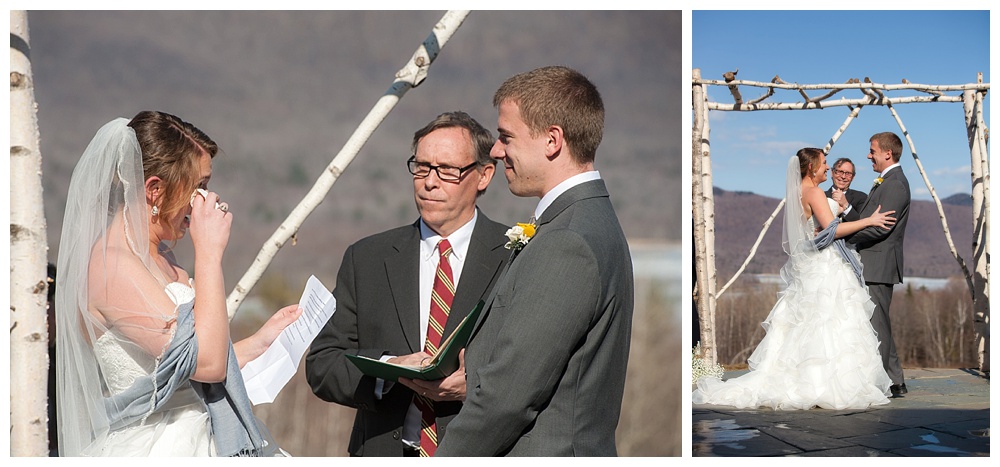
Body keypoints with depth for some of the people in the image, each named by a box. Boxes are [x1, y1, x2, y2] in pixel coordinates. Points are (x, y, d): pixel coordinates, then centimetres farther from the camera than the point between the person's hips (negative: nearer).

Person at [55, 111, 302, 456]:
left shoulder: (160, 259, 11)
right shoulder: (112, 265, -16)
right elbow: (207, 362, -21)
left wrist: (261, 341, 12)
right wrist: (209, 252, -16)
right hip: (152, 451, -9)